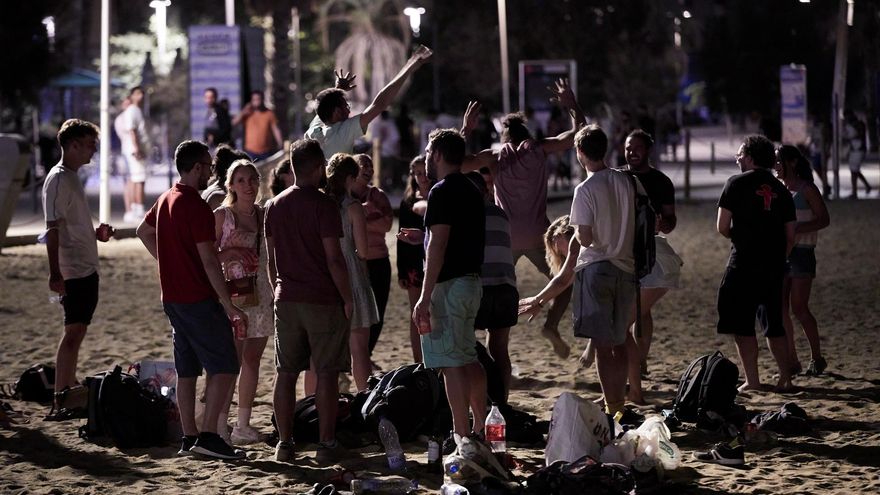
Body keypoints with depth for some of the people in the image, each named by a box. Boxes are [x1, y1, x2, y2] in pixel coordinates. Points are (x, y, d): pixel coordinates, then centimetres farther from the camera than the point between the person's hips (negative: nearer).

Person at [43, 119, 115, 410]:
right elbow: (53, 228, -22)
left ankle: (70, 389, 21)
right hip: (73, 271, -10)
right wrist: (55, 274, -27)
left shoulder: (72, 178, 15)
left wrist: (95, 233, 10)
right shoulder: (59, 179, -16)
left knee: (78, 331, 14)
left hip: (86, 268, 10)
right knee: (73, 332, -9)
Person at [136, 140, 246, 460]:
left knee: (186, 369, 11)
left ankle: (189, 437, 13)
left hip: (172, 298, 9)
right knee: (224, 367, -6)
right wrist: (229, 305, -18)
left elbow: (144, 232, 29)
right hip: (199, 299, -9)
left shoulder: (166, 200, 11)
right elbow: (208, 260, -20)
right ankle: (208, 436, -12)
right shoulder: (196, 206, -17)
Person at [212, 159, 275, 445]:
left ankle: (244, 425, 14)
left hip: (262, 295, 5)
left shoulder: (265, 215, 10)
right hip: (233, 293, -5)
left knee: (252, 359, 7)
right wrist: (231, 249, -20)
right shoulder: (222, 216, -3)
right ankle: (220, 428, -6)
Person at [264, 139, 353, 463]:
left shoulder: (275, 205, 8)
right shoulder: (323, 205, -10)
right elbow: (334, 258, -13)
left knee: (285, 374, 8)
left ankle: (284, 443, 8)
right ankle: (326, 444, 0)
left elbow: (271, 258, 12)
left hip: (286, 300, 5)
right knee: (326, 374, 0)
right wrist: (347, 298, -5)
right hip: (324, 301, -5)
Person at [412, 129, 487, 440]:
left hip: (449, 283, -10)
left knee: (451, 362, -8)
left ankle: (461, 435, -9)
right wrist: (422, 236, 30)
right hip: (472, 281, 10)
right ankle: (481, 429, 20)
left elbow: (438, 245, -20)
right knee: (469, 358, 16)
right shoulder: (471, 191, 15)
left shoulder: (442, 192, -14)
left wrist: (425, 298, -21)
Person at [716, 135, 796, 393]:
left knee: (742, 325, 0)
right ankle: (786, 378, 12)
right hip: (774, 265, 5)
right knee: (774, 324, 14)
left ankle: (752, 381, -3)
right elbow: (790, 236, 11)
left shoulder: (737, 183, -3)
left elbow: (722, 227, -6)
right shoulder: (781, 190, 12)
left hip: (744, 263, -5)